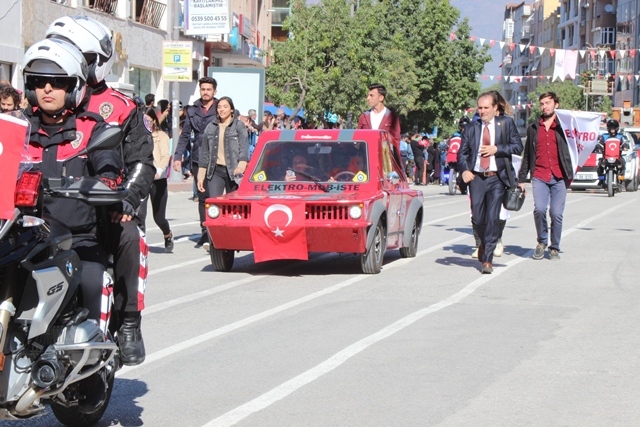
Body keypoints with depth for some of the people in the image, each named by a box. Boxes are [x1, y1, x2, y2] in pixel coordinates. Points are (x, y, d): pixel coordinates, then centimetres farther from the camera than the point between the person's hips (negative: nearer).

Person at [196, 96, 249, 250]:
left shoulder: (239, 126, 4)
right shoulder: (211, 127, 14)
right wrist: (200, 176, 12)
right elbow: (204, 152, 16)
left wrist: (242, 164, -26)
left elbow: (244, 148, -8)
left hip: (233, 171, -2)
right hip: (215, 170, 2)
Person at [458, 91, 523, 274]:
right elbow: (462, 152, 8)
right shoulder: (471, 128, 10)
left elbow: (518, 146, 0)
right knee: (477, 217, 4)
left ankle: (488, 259, -3)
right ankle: (484, 242, 36)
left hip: (496, 178, -2)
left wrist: (497, 149, -13)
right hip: (476, 177, 2)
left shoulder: (506, 124, 5)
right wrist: (464, 170, -10)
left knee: (493, 218, -9)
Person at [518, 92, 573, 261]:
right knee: (539, 209, -16)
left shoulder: (563, 126, 7)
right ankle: (542, 242, 7)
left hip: (559, 177, -1)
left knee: (556, 213, -4)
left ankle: (554, 248, 12)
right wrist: (521, 178, 14)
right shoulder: (533, 128, 15)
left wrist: (570, 175, -8)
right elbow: (527, 155, 18)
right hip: (539, 176, 1)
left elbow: (570, 150, 5)